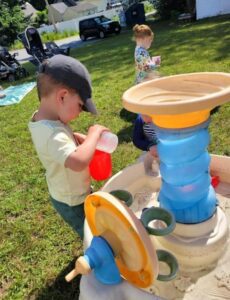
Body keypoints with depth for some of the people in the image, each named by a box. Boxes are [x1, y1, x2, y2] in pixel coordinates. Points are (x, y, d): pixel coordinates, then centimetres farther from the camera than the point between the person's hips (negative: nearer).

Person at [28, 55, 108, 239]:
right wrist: (93, 135, -36)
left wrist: (85, 139, -6)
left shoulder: (43, 120, -8)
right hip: (73, 202, -9)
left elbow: (66, 138, 12)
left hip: (69, 194, 9)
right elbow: (79, 162, -52)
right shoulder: (51, 133, -38)